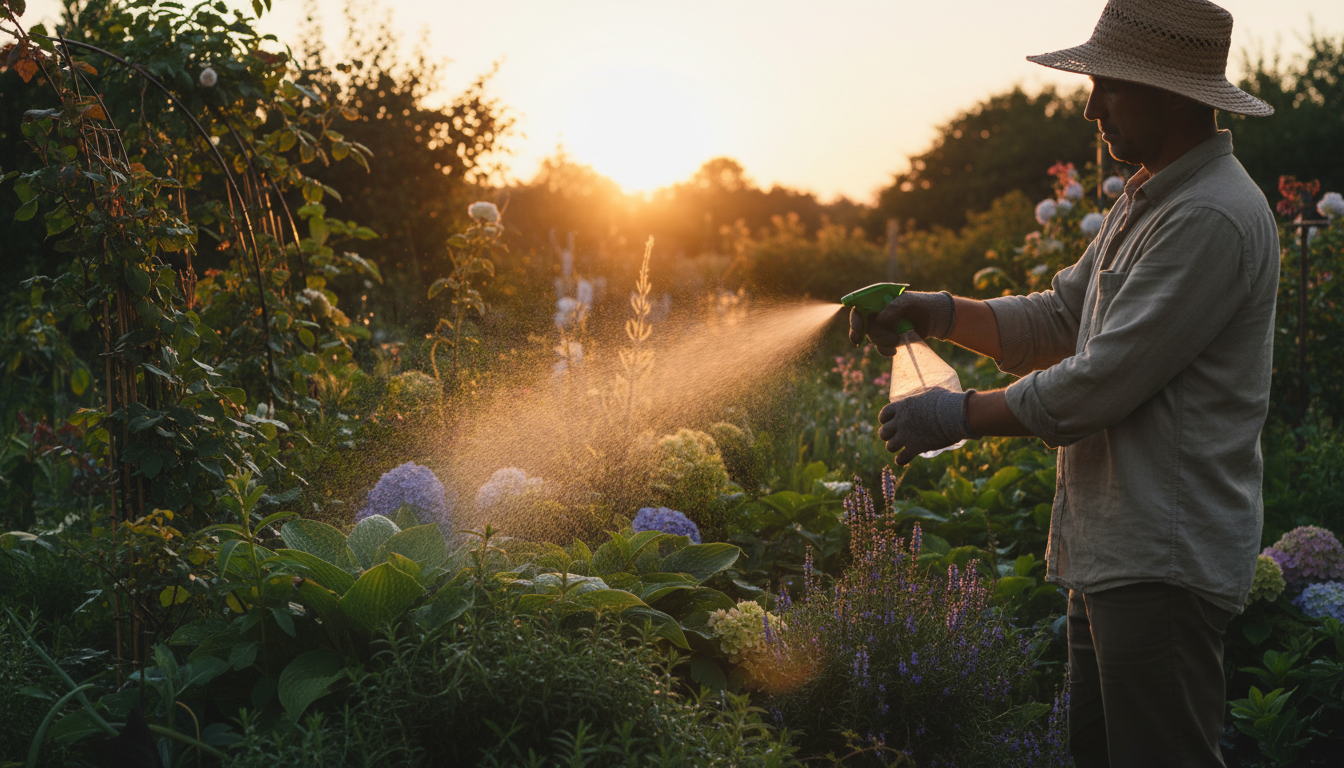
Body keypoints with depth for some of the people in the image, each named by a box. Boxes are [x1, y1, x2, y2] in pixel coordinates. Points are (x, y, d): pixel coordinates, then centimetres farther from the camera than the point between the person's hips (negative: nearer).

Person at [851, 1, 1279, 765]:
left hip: (1165, 565, -10)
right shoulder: (1147, 202, 16)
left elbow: (1104, 380, -22)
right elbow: (1061, 321, 21)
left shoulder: (1213, 220, -19)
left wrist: (962, 416, -11)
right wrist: (934, 312, 8)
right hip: (1112, 555, 11)